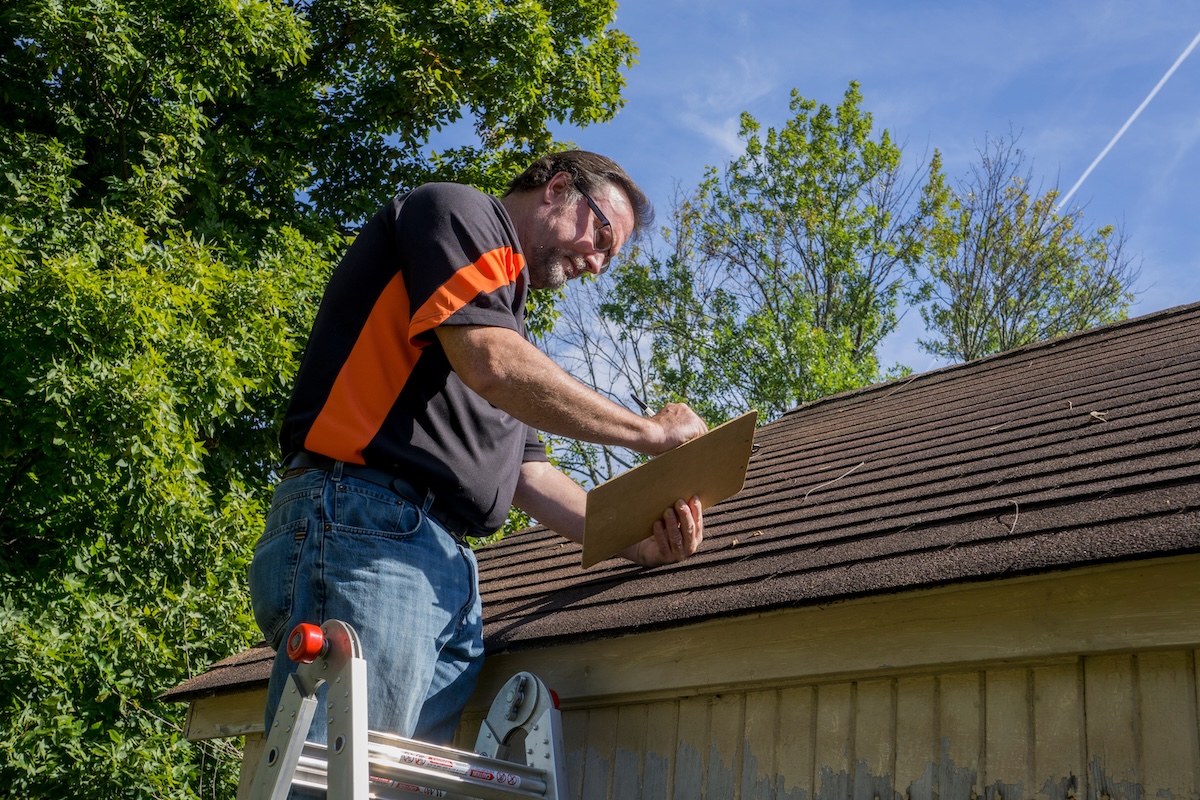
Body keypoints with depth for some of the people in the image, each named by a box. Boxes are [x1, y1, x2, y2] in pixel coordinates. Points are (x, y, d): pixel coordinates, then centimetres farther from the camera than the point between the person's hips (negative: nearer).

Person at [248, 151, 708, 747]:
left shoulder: (503, 301, 32)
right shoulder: (454, 210, 6)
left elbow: (521, 468, 27)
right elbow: (491, 365, -13)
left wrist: (633, 541, 12)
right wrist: (650, 432, -3)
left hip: (448, 571, 9)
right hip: (367, 523, -9)